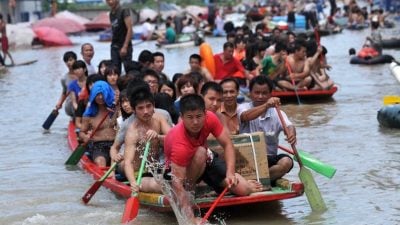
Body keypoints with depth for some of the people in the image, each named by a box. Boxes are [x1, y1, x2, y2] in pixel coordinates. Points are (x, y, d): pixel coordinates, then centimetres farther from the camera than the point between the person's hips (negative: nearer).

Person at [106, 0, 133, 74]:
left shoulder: (124, 11, -9)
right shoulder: (111, 14, 12)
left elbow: (130, 29, -15)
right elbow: (114, 31, 14)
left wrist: (125, 47, -19)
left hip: (124, 46, -7)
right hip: (114, 47, 7)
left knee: (128, 69, -7)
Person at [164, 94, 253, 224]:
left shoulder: (209, 118, -27)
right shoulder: (180, 144, -41)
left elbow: (227, 144, -19)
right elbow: (177, 183, -43)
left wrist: (230, 173, -35)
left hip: (205, 160, 5)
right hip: (180, 168, -5)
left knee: (243, 190, -9)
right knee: (200, 153, -39)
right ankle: (189, 188, -13)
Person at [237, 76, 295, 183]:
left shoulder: (276, 113, 5)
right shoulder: (243, 108, 0)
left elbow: (288, 126, -14)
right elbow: (246, 116, -25)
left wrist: (291, 133, -40)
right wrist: (266, 106, -43)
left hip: (270, 159, 2)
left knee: (286, 162, -27)